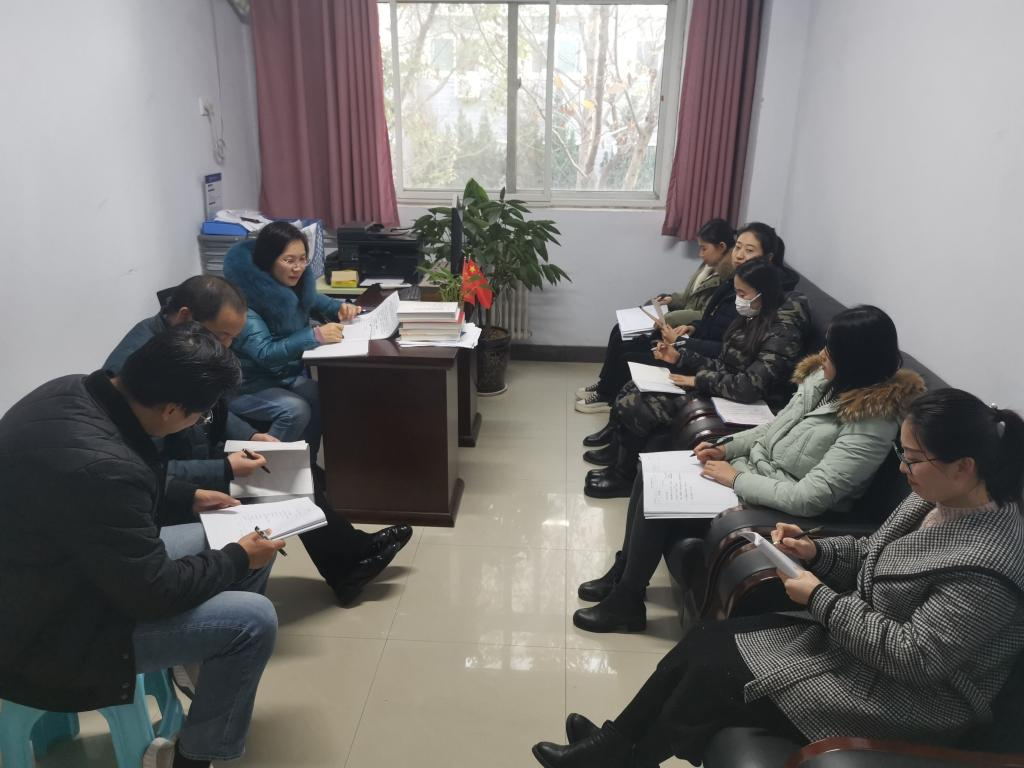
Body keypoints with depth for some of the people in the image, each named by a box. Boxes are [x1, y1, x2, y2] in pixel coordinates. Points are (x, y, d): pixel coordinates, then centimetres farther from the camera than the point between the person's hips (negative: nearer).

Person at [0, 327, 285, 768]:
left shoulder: (75, 390, -9)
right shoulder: (100, 466, -37)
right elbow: (154, 593, -25)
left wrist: (189, 498, 11)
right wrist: (238, 559, -11)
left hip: (60, 572, 9)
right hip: (45, 635, -9)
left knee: (243, 545, 10)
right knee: (253, 619, -14)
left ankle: (221, 672, 32)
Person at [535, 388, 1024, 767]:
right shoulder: (932, 500, -1)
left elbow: (915, 658, -29)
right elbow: (870, 555, 12)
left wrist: (820, 598, -23)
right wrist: (815, 552, -6)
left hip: (902, 696, -9)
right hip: (853, 641, 9)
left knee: (713, 675, -10)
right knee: (703, 643, 0)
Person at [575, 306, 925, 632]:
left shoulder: (871, 424, -25)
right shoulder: (824, 377, 0)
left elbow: (810, 498, -28)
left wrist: (736, 479, -20)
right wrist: (726, 449, 1)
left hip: (776, 510, -8)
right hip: (749, 469, 8)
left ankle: (626, 601, 2)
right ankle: (623, 571, 11)